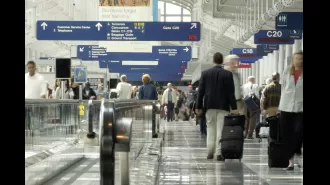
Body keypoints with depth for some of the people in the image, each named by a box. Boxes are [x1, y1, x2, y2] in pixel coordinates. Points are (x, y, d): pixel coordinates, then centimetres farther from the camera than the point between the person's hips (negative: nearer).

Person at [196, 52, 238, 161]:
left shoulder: (205, 73, 2)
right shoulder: (228, 74, -3)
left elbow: (200, 91, 2)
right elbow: (231, 92, -6)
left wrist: (199, 107, 7)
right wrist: (234, 108, -4)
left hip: (210, 106, 2)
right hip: (223, 106, -2)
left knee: (210, 129, 10)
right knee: (221, 129, -1)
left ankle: (210, 153, 9)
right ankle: (219, 153, -4)